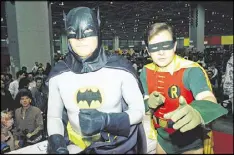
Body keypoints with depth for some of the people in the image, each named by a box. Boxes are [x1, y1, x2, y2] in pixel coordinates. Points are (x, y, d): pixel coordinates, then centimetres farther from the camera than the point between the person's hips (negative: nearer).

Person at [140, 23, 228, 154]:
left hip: (191, 143, -4)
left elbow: (208, 100, -39)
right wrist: (149, 104, -24)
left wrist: (196, 112, -62)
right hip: (162, 140, 5)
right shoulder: (146, 72, -7)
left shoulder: (191, 70, -23)